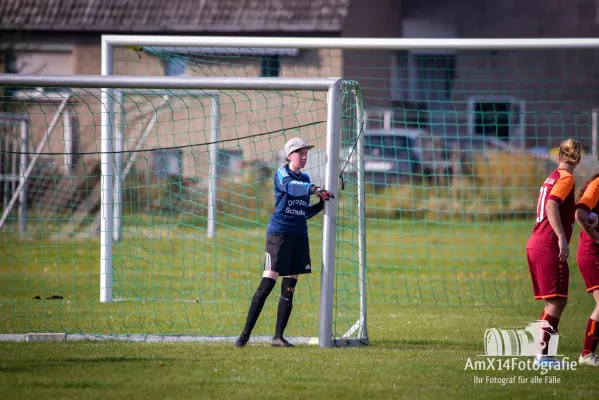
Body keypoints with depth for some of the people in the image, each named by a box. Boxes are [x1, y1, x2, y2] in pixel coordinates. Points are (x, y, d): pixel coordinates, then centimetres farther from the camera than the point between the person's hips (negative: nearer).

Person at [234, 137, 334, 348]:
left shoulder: (305, 179, 17)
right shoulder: (282, 173, -3)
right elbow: (290, 187, -27)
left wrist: (321, 204, 5)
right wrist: (313, 189, -38)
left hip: (299, 234, 7)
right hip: (279, 231, -7)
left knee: (289, 288, 4)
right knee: (268, 283, -14)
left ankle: (278, 336, 8)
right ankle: (245, 333, -11)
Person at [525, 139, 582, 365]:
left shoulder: (553, 177, 19)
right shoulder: (566, 178, -7)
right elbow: (551, 205, -21)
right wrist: (562, 238, -27)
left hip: (535, 244, 9)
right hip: (549, 246, -9)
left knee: (553, 302, 13)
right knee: (557, 301, -8)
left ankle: (541, 353, 11)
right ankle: (541, 353, -14)